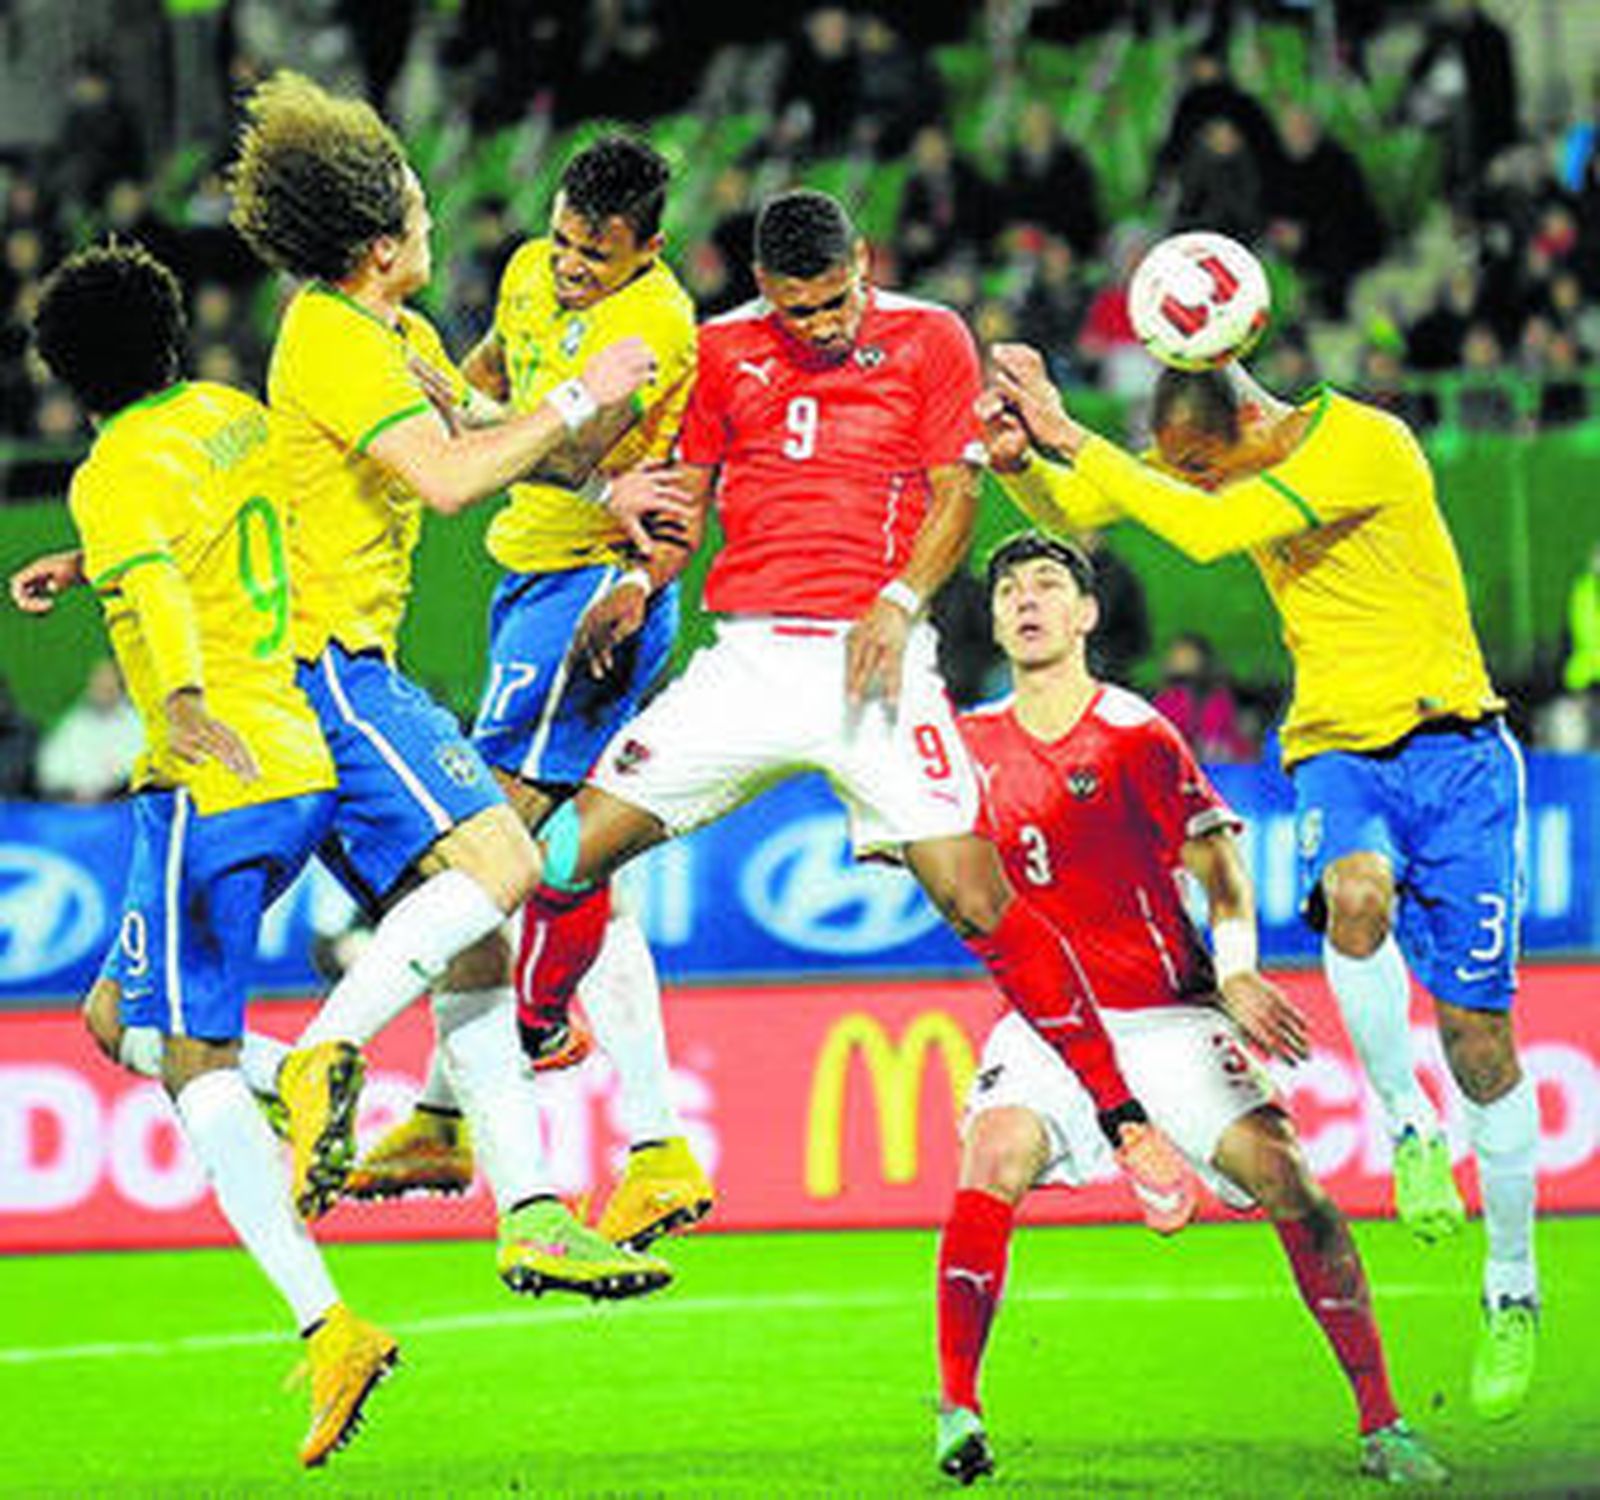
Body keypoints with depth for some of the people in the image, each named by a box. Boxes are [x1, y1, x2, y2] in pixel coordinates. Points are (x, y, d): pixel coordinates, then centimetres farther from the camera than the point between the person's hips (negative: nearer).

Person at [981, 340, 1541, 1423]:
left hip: (1452, 752, -4)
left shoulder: (1367, 445, -20)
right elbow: (1071, 512, 5)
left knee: (1478, 1033, -2)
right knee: (1355, 894, -33)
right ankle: (1408, 1130, -11)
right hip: (1337, 753, 4)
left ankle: (1514, 1294, 14)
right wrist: (1020, 458, -18)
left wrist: (1072, 436, -29)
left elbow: (1208, 530, -30)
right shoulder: (1224, 458, 2)